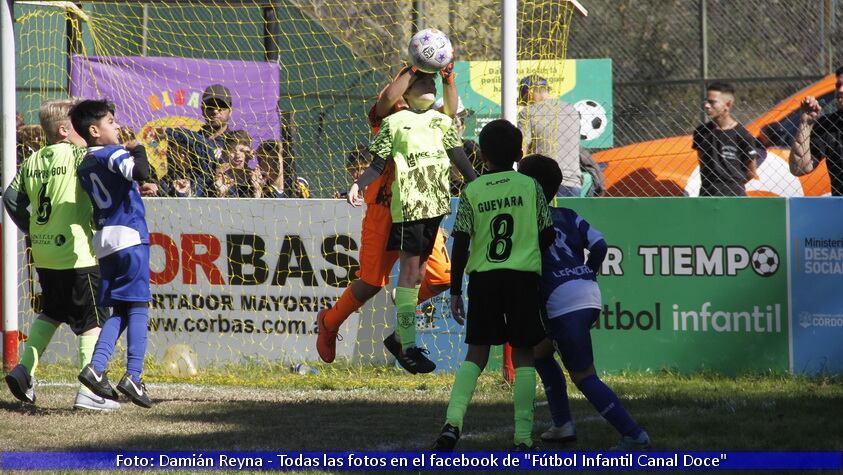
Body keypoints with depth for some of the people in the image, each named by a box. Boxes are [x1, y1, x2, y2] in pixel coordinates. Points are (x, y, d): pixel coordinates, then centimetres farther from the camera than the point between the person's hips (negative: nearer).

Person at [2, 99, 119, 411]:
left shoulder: (32, 162, 8)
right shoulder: (79, 157, -10)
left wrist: (29, 230, 17)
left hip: (42, 254, 7)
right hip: (76, 254, -7)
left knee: (51, 313, 26)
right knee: (92, 321, 1)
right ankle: (89, 391, -5)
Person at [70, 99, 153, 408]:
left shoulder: (84, 166, 17)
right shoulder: (113, 153, -7)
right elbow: (140, 173, -26)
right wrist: (137, 150, -5)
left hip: (103, 242, 7)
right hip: (130, 235, -7)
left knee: (119, 311, 10)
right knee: (137, 308, -4)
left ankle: (96, 367, -8)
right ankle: (133, 377, -11)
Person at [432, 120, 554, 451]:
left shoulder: (472, 192, 2)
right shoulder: (530, 187, 1)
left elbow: (460, 245, -1)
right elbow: (547, 236, 1)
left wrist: (455, 291, 3)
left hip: (482, 277, 1)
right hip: (523, 275, -1)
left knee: (476, 353, 10)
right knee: (523, 355, 5)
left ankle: (454, 420, -11)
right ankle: (523, 437, 0)